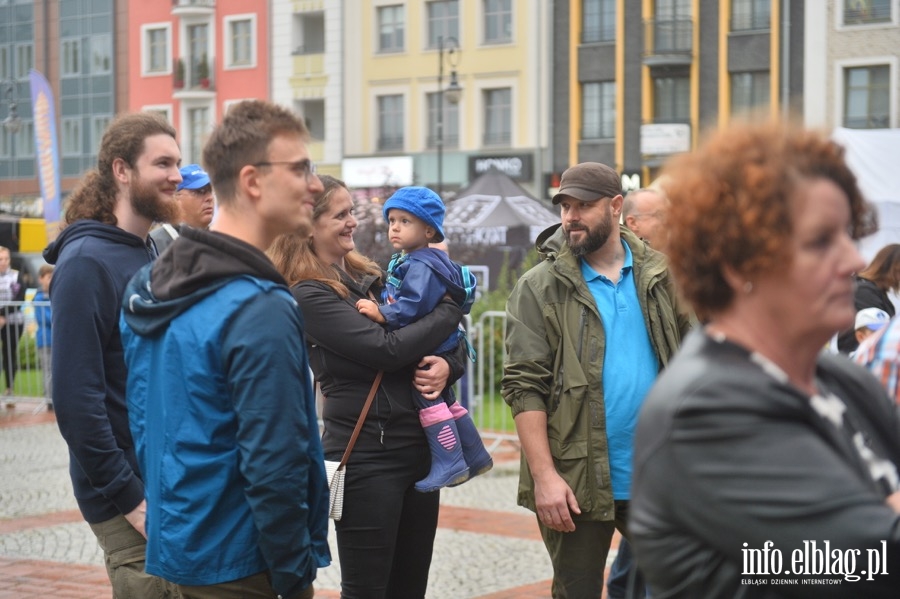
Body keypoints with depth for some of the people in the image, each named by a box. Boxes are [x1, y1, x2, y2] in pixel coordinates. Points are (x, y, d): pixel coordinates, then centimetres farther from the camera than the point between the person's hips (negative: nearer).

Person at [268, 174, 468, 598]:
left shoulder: (370, 279, 12)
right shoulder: (309, 296, -9)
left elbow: (452, 341, 11)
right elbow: (387, 349, -20)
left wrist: (448, 365, -12)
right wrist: (452, 308, -8)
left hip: (419, 448, 7)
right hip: (365, 457, -7)